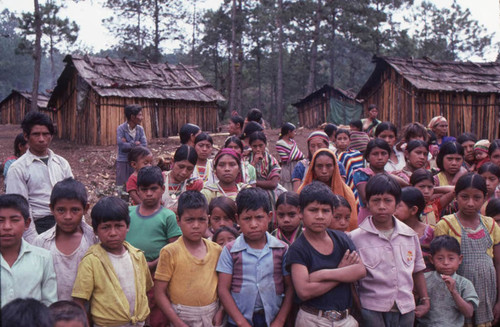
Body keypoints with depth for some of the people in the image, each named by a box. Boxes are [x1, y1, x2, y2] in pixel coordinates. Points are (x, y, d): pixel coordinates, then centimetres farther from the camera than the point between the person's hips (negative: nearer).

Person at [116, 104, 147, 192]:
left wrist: (128, 144, -13)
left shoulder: (140, 129, 2)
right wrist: (135, 144, -13)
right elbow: (121, 145, -21)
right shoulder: (121, 128, -10)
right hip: (123, 162, -4)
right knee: (122, 186, 3)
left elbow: (144, 145, -7)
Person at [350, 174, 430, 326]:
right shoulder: (355, 238, -6)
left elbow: (417, 271, 17)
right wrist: (357, 311, -5)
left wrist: (425, 301, 14)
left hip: (406, 311, 3)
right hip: (372, 312, -3)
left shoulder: (410, 235, 6)